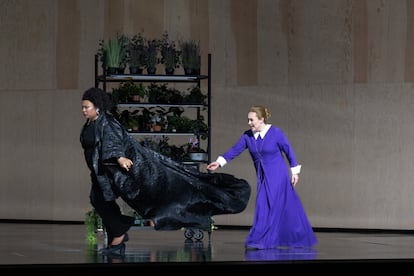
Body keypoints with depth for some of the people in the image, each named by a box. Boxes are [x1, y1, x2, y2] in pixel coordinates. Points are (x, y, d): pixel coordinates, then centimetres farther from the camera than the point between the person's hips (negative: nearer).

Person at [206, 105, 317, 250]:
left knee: (267, 207, -12)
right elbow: (235, 150, 3)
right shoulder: (247, 136, 2)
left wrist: (295, 171, 0)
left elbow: (288, 150, -3)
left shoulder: (276, 133, -10)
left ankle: (259, 241, -9)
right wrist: (219, 162, -8)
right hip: (262, 177, 5)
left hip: (278, 176, -5)